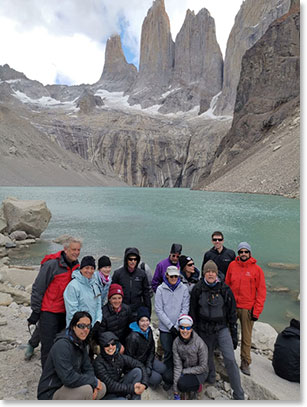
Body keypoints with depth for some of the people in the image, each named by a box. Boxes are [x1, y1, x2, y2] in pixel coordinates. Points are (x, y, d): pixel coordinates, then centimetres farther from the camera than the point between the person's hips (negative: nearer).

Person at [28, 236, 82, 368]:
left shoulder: (76, 266, 4)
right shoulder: (52, 264, -16)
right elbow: (38, 288, -13)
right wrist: (35, 311, -10)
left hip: (65, 312, 6)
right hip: (49, 312, -6)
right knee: (48, 346, 2)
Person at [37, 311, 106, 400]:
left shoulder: (81, 343, 4)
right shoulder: (62, 345, -24)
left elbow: (88, 368, 8)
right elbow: (68, 378, -31)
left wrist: (93, 386, -12)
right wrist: (94, 381, -20)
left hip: (67, 387, 9)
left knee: (102, 388, -2)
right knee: (86, 389, -29)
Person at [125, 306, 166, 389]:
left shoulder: (149, 331, -6)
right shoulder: (133, 337, -29)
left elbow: (152, 350, 4)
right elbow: (130, 358, -19)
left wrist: (149, 365, -7)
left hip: (147, 359, 7)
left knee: (163, 369, -10)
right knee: (157, 378, -15)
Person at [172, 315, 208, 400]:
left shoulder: (200, 343, -25)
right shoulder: (176, 342, -14)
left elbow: (203, 367, -17)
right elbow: (177, 366, -14)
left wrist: (184, 371, -19)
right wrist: (176, 391, -17)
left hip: (199, 372, -4)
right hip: (185, 370, 4)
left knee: (182, 384, -30)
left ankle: (196, 387, 3)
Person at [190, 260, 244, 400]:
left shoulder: (224, 289, -8)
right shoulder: (197, 289, -7)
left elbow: (232, 313, 0)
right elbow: (192, 312, 3)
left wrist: (234, 335, 2)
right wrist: (194, 332, 5)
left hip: (222, 329, -1)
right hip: (204, 330, 1)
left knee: (230, 360, -9)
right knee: (207, 357, 16)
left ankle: (239, 395, 6)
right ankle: (210, 379, 45)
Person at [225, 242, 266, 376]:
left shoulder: (257, 269, -6)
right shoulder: (232, 265, 0)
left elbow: (261, 291, -4)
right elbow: (227, 285, 6)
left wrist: (256, 311, -8)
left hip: (248, 308, -2)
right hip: (232, 306, 2)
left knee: (246, 337, 8)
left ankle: (245, 362, 22)